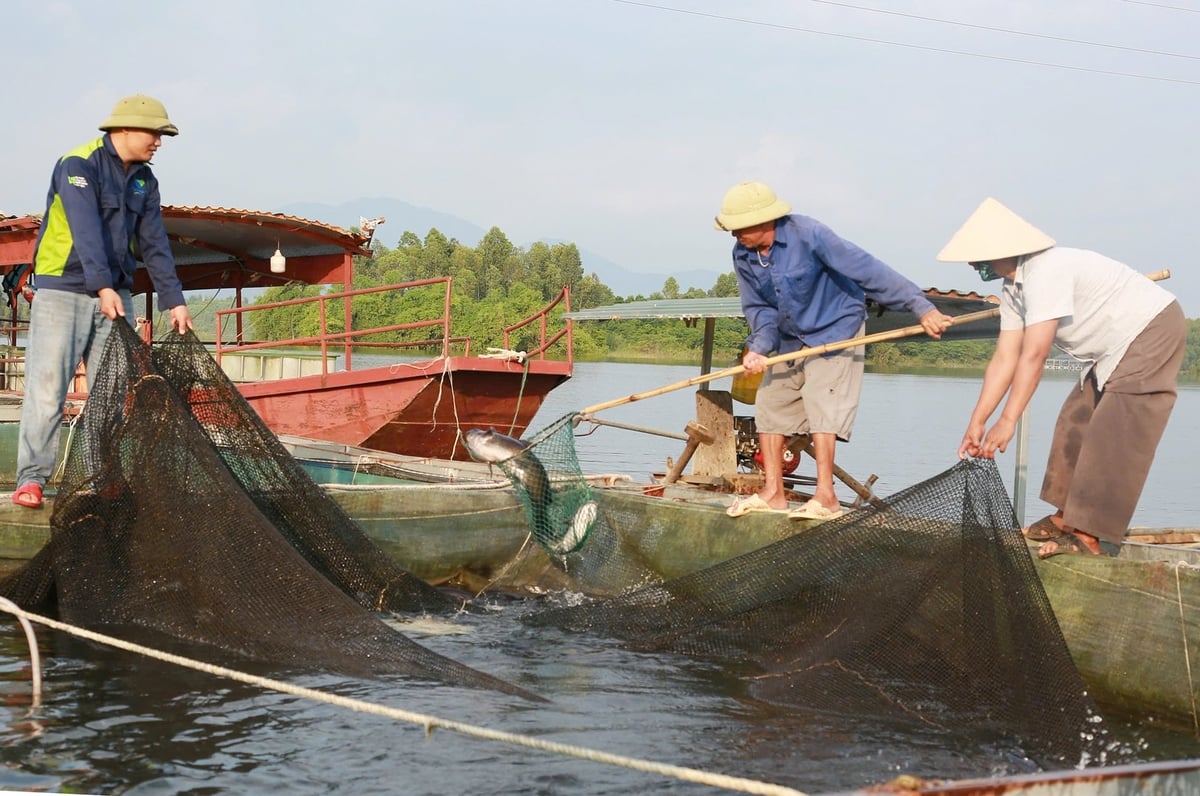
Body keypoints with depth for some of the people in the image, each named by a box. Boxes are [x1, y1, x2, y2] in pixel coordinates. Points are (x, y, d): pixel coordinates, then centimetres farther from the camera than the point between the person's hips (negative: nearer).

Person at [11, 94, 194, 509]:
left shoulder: (144, 180, 10)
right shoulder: (78, 165, -12)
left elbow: (154, 244, 9)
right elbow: (86, 230, -24)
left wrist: (174, 300, 2)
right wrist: (102, 288, -34)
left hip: (115, 295, 7)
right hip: (62, 290, -7)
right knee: (48, 387, -8)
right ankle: (31, 478, -5)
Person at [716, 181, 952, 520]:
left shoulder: (809, 235, -27)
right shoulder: (743, 256, -9)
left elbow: (867, 270, -28)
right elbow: (757, 307, -1)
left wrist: (920, 306, -31)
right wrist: (759, 347, -22)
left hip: (834, 330, -7)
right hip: (789, 339, 7)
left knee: (821, 404, -16)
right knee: (769, 406, 2)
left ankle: (825, 496, -14)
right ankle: (773, 492, 10)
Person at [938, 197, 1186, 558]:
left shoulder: (1047, 272, -28)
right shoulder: (1013, 290, 3)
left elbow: (1034, 355, -32)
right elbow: (1004, 359, 2)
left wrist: (1008, 421, -32)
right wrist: (977, 421, -3)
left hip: (1152, 331, -10)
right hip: (1115, 350, 10)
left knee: (1111, 440, -14)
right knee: (1076, 423, 11)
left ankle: (1087, 536, -14)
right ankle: (1067, 517, 17)